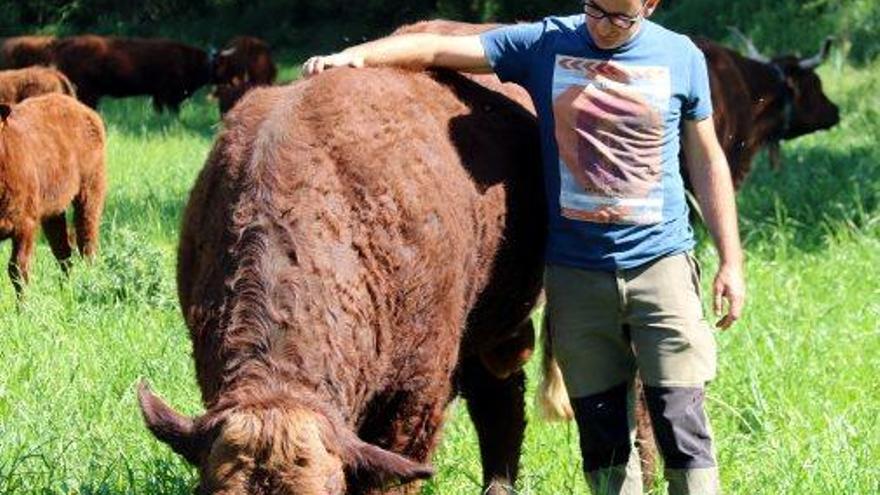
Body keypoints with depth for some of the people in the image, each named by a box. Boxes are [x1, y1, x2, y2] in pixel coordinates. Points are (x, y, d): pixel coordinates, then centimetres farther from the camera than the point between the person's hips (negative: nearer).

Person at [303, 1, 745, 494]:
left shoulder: (682, 58, 2)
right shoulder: (544, 46, 0)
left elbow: (707, 160, 9)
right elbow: (439, 48, -3)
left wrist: (731, 261, 6)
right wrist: (356, 55, -17)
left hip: (661, 263, -1)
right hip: (574, 270, 1)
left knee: (681, 421, -5)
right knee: (601, 431, 5)